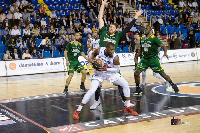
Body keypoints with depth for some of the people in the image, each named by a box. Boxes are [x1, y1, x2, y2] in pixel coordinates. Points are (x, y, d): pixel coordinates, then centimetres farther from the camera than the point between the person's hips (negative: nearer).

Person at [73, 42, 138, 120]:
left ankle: (128, 107, 7)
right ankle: (78, 111, -11)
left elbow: (117, 69, -13)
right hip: (99, 73, -1)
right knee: (91, 91, -20)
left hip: (110, 72, 2)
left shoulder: (115, 57, -25)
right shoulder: (99, 50, -22)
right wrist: (92, 59, -19)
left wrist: (106, 69, -27)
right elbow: (93, 54, 1)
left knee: (125, 84, -9)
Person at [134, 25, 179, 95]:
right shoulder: (142, 38, 6)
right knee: (136, 73, -6)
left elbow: (163, 46, -16)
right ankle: (138, 88, 10)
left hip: (153, 59, -5)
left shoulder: (154, 38, -13)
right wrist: (136, 57, 18)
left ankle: (173, 85, 20)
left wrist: (165, 53, -35)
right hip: (144, 59, 5)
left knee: (162, 73, 1)